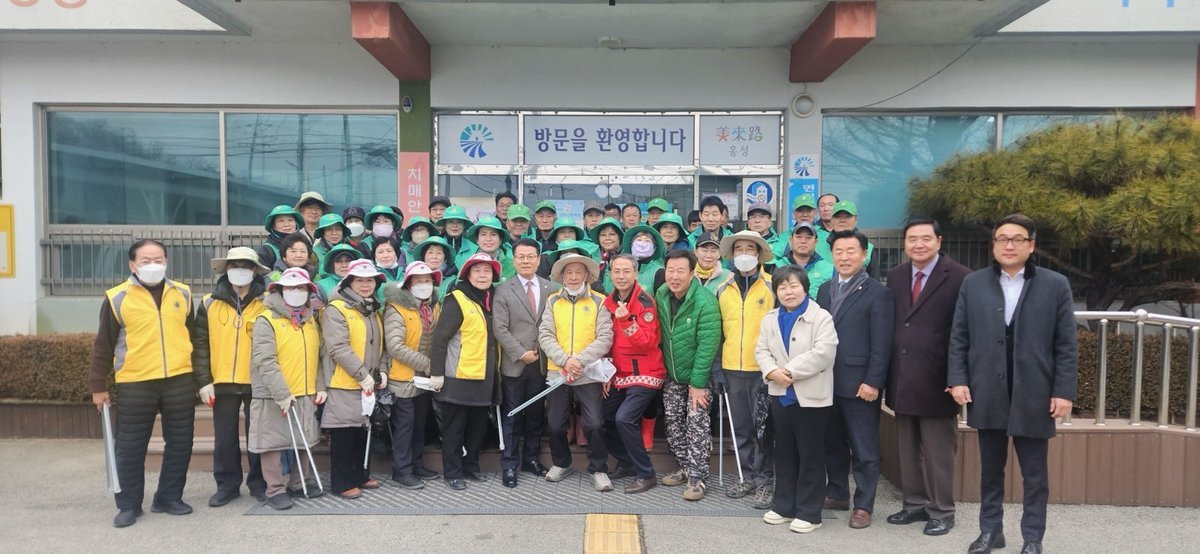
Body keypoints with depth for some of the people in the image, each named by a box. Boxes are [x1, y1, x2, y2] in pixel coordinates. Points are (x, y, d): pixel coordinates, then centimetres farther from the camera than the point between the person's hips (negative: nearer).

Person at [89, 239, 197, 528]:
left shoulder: (183, 294, 8)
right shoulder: (117, 298, -1)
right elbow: (103, 345, 4)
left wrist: (199, 377, 15)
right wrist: (98, 385, 4)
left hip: (180, 380, 3)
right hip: (135, 384, -2)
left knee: (179, 443, 8)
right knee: (131, 447, 4)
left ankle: (169, 497, 23)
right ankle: (128, 505, 18)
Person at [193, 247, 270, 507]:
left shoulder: (266, 302, -1)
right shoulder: (210, 303, 4)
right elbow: (200, 344, 3)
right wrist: (204, 381, -3)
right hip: (222, 383, 2)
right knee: (224, 438, 11)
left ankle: (259, 484, 21)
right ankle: (227, 485, 24)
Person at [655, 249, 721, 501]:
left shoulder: (705, 302, -22)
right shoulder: (661, 296, -4)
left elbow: (707, 345, -22)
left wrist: (697, 383, -21)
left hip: (698, 375, -6)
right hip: (672, 375, 6)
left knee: (696, 424, -5)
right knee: (673, 423, 11)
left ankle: (696, 478, 4)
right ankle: (683, 468, 26)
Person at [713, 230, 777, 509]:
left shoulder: (772, 287, -2)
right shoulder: (723, 290, 9)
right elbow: (717, 331, 12)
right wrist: (717, 368, 7)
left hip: (762, 370, -4)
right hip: (732, 369, 4)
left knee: (763, 428, 2)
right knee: (740, 427, 12)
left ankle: (765, 481, 13)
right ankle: (749, 476, 25)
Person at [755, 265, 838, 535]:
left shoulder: (821, 317, -9)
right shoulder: (770, 319, 11)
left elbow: (823, 353, -19)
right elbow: (761, 350, 7)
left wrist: (790, 371, -19)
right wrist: (772, 372, -14)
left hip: (812, 397, -6)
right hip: (780, 395, 6)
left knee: (810, 455, 2)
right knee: (784, 452, 15)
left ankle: (809, 512, 11)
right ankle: (783, 505, 26)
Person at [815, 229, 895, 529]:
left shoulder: (878, 293, -7)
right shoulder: (825, 289, 12)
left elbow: (881, 344, -11)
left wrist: (873, 382, -16)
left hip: (859, 383, -6)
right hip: (827, 381, 6)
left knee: (864, 449, 4)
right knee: (832, 443, 15)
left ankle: (863, 505, 13)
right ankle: (837, 494, 29)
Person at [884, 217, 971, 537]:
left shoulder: (959, 277, -9)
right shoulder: (895, 276, 9)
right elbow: (889, 324, 10)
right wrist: (888, 372, 7)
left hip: (935, 380, -5)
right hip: (902, 379, 6)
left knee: (938, 451, 6)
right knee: (908, 449, 15)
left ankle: (942, 511, 20)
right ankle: (915, 504, 27)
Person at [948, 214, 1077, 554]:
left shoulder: (1056, 286, 1)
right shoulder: (973, 284, 5)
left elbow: (1066, 345, -1)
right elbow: (958, 337, 5)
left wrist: (1064, 391, -6)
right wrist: (957, 379, -4)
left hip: (1033, 396, -1)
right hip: (987, 394, 2)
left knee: (1034, 474, 9)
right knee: (990, 469, 13)